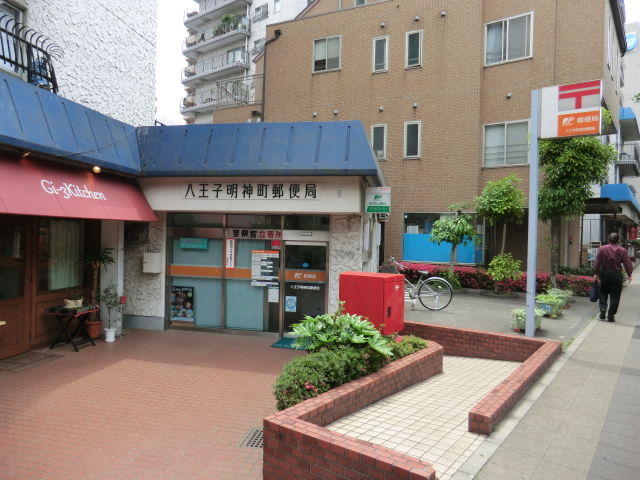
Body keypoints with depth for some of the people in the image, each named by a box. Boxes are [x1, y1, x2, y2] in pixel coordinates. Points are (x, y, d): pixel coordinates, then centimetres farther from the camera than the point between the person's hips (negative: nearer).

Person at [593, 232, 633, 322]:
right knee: (614, 296, 5)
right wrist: (629, 275, 8)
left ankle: (603, 310, -1)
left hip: (605, 273, 0)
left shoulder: (602, 249, -3)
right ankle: (611, 316, 6)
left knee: (603, 293, 15)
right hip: (617, 274, 0)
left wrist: (596, 274, 2)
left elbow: (597, 262, -4)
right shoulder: (623, 250, -3)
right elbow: (628, 264, -2)